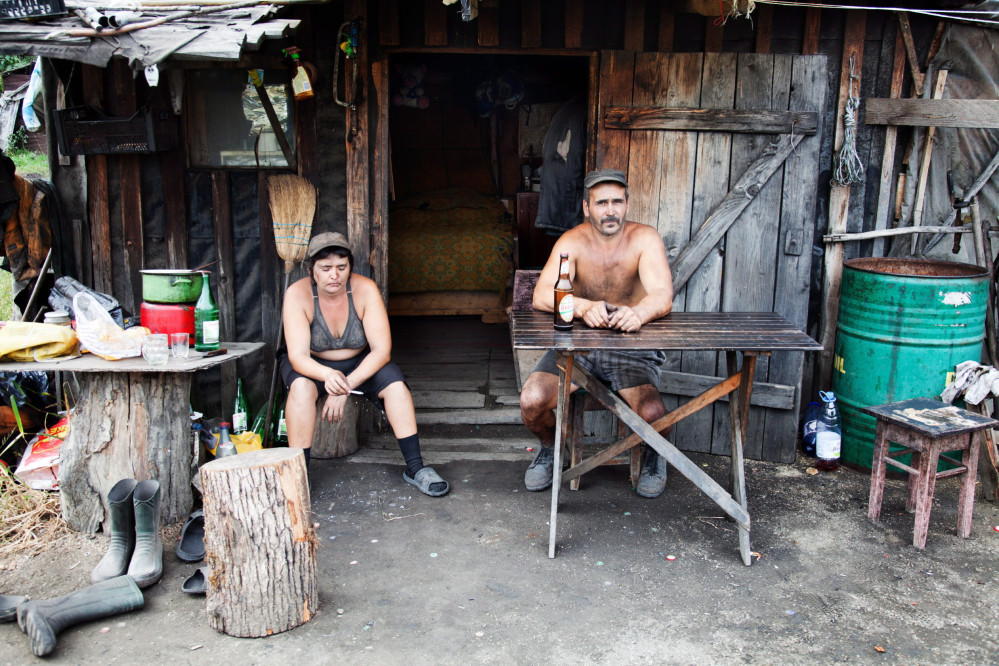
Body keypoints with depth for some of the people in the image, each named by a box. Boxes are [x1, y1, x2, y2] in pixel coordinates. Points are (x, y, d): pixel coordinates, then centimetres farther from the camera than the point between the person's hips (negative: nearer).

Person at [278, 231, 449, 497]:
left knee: (396, 384, -24)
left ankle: (415, 467, -14)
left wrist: (346, 387, -33)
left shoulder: (365, 290, -23)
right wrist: (327, 375, -52)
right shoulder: (298, 294, -24)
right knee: (302, 386, -34)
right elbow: (298, 355, -30)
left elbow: (382, 350, -23)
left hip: (359, 362, 2)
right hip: (311, 364, -1)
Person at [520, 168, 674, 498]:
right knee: (532, 401, -23)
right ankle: (549, 447, 15)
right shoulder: (572, 242, -10)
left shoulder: (644, 239, -11)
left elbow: (663, 296, -23)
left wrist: (638, 313, -47)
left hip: (631, 348, -1)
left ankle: (654, 454, 13)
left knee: (652, 414, -27)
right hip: (577, 344, 1)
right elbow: (542, 296, -23)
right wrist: (584, 307, -45)